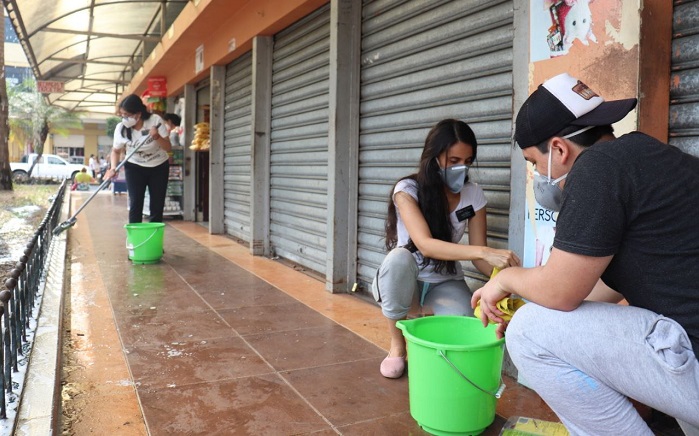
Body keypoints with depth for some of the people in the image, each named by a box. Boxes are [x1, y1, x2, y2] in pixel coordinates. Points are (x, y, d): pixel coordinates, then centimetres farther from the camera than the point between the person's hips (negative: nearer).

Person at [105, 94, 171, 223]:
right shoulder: (121, 128, -16)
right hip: (135, 168, 0)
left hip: (159, 167, 0)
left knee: (157, 205, -1)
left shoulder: (155, 121, -20)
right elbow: (116, 150, 0)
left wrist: (157, 137, -36)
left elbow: (168, 147, -17)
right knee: (135, 204, -9)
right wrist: (113, 168, -17)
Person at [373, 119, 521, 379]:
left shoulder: (473, 195, -8)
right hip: (403, 279, -2)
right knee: (400, 258, -37)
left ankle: (431, 319, 10)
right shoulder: (407, 190, -20)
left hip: (445, 282, 2)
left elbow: (478, 256, -7)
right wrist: (485, 252, -45)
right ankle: (397, 344, -14)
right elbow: (425, 245, -34)